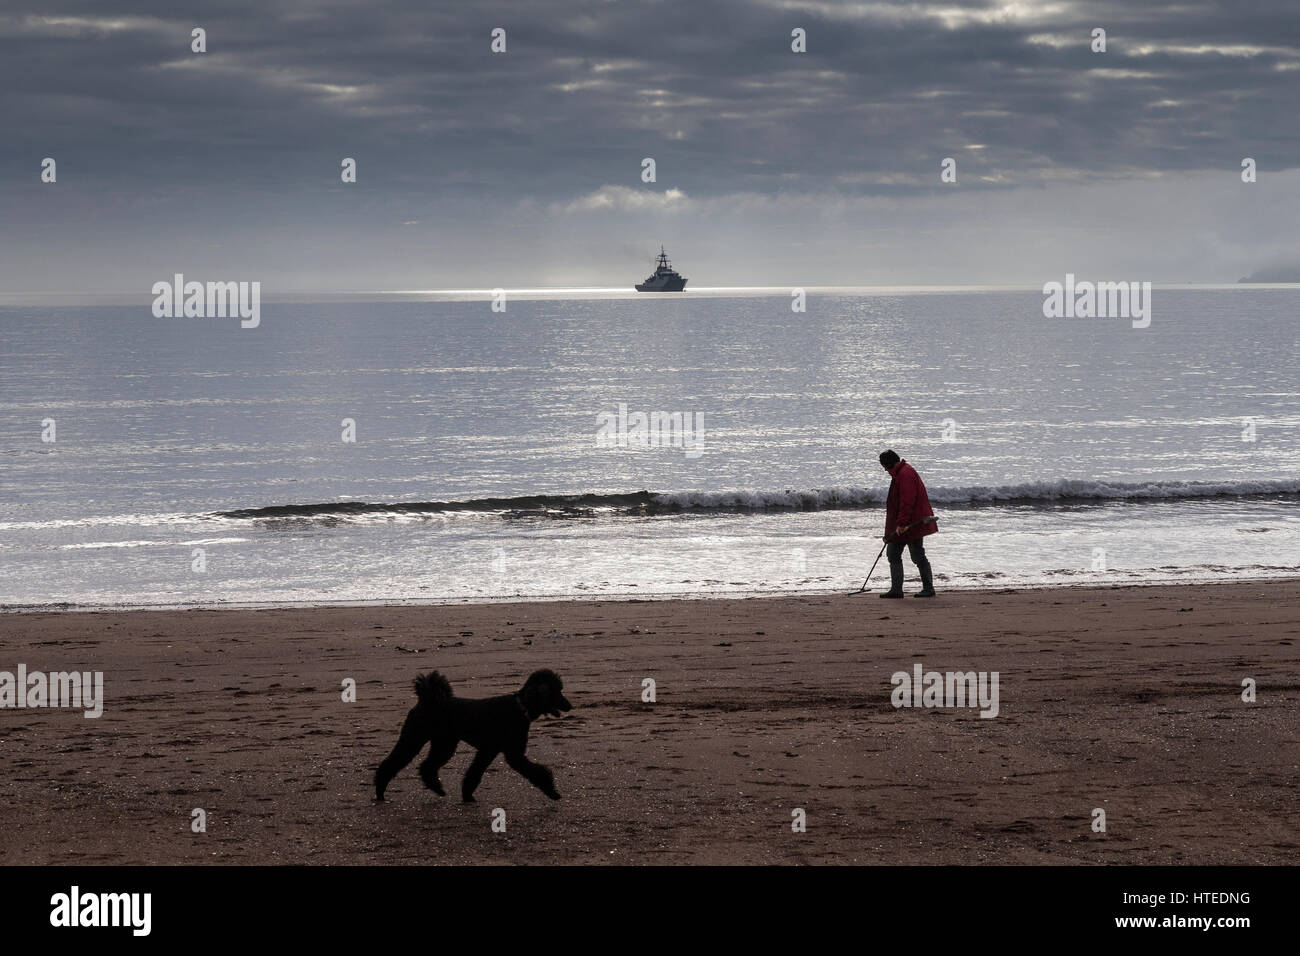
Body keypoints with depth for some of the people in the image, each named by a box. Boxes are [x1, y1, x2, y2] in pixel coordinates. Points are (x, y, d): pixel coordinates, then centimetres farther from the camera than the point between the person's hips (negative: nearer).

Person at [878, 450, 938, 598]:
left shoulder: (905, 474, -17)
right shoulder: (899, 474, 17)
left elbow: (907, 501, -25)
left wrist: (902, 523, -26)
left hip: (912, 525, -11)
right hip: (899, 526, 11)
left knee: (918, 557, -4)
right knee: (893, 554, 8)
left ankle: (928, 589, 5)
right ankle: (896, 590, 9)